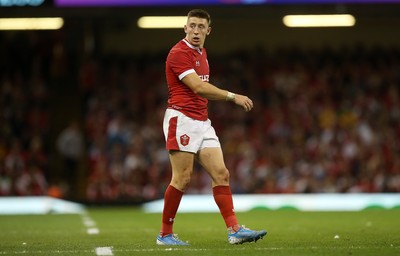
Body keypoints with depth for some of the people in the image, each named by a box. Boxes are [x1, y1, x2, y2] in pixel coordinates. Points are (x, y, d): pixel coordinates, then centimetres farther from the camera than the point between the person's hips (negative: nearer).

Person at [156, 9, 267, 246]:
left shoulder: (202, 52, 17)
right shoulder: (179, 53, -12)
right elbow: (198, 87, -22)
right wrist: (232, 96, -23)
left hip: (202, 122, 9)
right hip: (182, 119, -9)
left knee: (221, 174, 1)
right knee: (183, 178, -9)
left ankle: (235, 230, -1)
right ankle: (165, 234, 1)